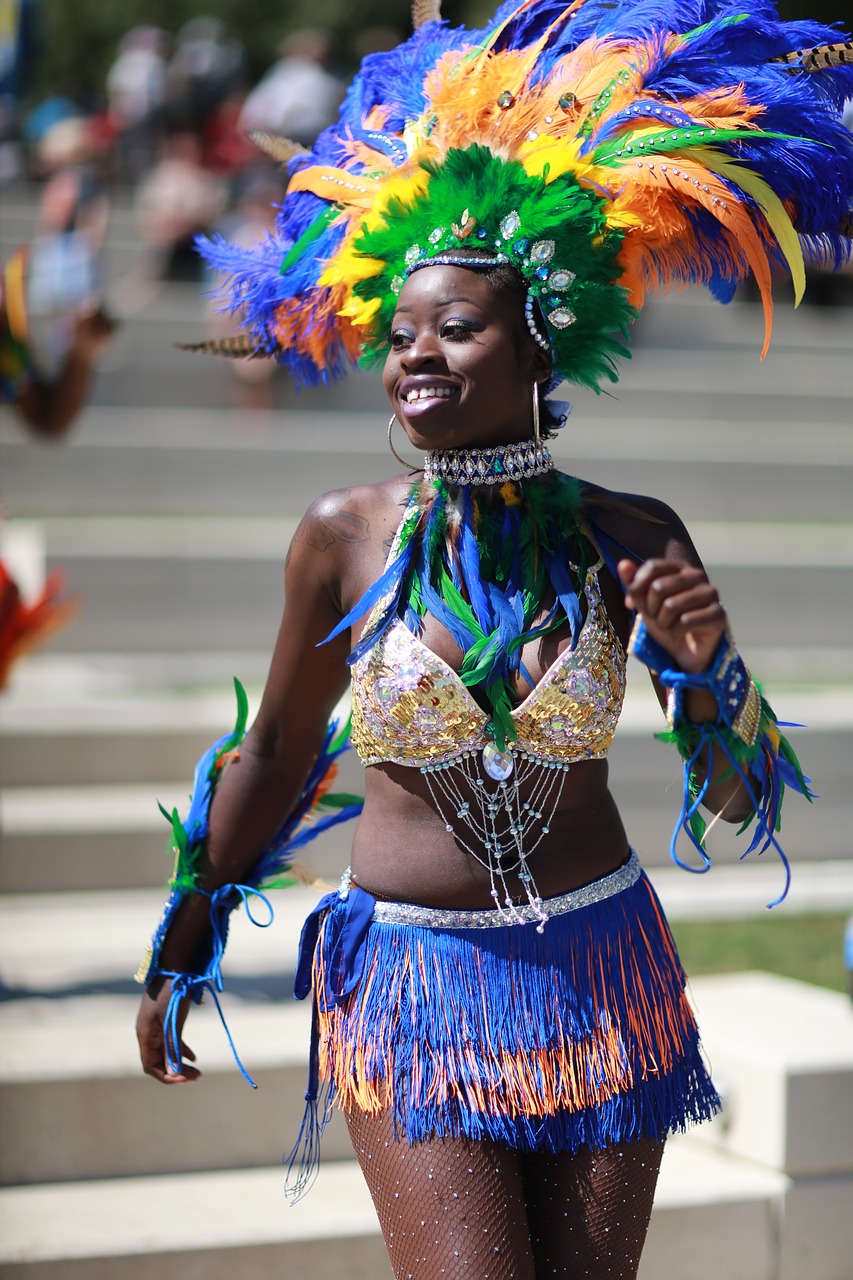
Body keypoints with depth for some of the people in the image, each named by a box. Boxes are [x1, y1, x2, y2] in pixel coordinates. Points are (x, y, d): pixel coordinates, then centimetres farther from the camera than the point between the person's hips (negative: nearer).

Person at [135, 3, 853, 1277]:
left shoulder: (631, 542, -6)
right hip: (408, 972, -2)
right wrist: (177, 955, 14)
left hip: (603, 967, 2)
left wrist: (709, 669, -19)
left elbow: (740, 800, 0)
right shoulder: (344, 537, -8)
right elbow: (273, 756, 7)